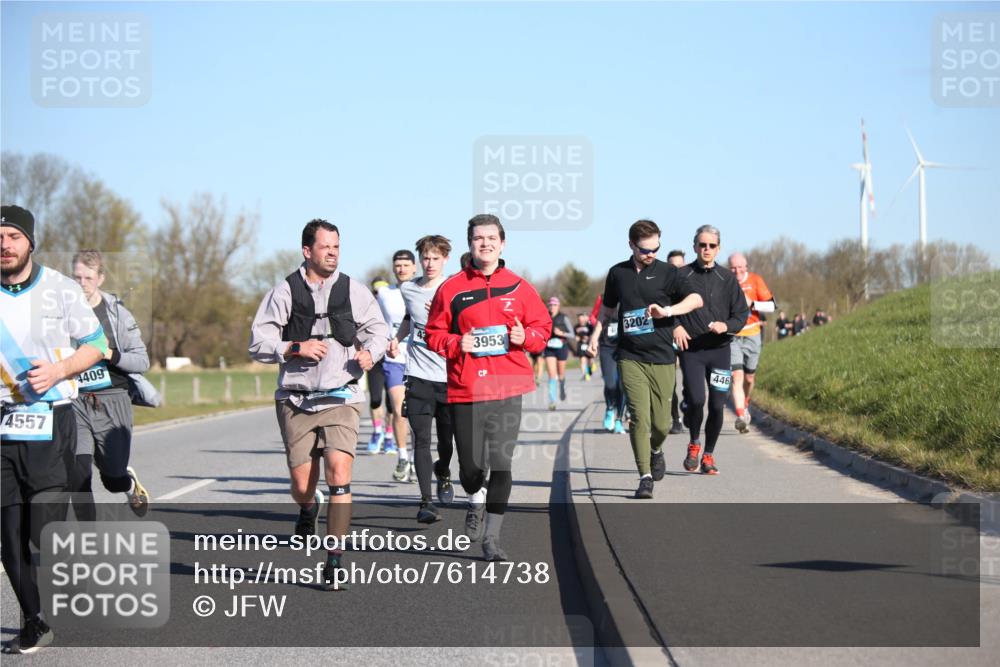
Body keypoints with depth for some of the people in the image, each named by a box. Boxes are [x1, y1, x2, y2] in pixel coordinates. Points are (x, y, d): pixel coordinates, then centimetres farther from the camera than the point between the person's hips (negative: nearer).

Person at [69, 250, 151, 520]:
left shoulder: (117, 313, 2)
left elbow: (142, 361, 1)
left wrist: (111, 355, -16)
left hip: (112, 401, 0)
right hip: (75, 404, 0)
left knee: (113, 479, 5)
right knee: (78, 476, -14)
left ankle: (131, 482, 43)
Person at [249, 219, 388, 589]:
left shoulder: (354, 291, 7)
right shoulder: (285, 292, 2)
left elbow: (378, 329, 15)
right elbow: (258, 343, 1)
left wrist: (370, 352, -7)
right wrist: (297, 348, -14)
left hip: (340, 398, 0)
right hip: (295, 401, 0)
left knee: (338, 471, -17)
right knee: (301, 485, 2)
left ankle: (335, 558, -9)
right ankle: (307, 510, 41)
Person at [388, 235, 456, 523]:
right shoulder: (408, 289, 8)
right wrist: (397, 338, 12)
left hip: (449, 376, -1)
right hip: (418, 375, 1)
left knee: (447, 439, 8)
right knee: (421, 439, -9)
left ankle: (443, 472, 42)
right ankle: (425, 502, -10)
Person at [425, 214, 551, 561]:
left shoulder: (518, 287, 7)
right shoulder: (451, 288, 3)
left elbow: (543, 327, 12)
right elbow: (434, 334, 7)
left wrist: (525, 336, -8)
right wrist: (456, 344, -12)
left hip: (507, 389, 0)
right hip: (465, 389, 0)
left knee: (501, 464, -6)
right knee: (470, 465, 5)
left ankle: (491, 537, 3)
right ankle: (475, 500, 40)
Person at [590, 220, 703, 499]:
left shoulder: (666, 272, 2)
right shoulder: (617, 273, 9)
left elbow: (696, 299, -7)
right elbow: (607, 309, 23)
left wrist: (667, 311, -21)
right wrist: (596, 336, 11)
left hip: (662, 358, 0)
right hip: (630, 358, 1)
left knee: (660, 423, 2)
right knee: (639, 418, -11)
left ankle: (656, 450, 36)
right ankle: (645, 477, -5)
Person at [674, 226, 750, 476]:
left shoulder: (727, 279, 6)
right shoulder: (682, 276, 2)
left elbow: (742, 314, 8)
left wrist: (726, 326, -11)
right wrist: (675, 326, -7)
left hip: (720, 350, 2)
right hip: (691, 350, -2)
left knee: (717, 406, 0)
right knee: (696, 400, -17)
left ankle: (708, 455, 18)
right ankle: (694, 443, 11)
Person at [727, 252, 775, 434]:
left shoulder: (755, 280, -2)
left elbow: (771, 306, -3)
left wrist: (752, 303, -18)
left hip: (752, 335, 2)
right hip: (731, 336, -2)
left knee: (749, 377, 13)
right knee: (737, 375, -16)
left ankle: (745, 406, 42)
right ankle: (741, 417, -23)